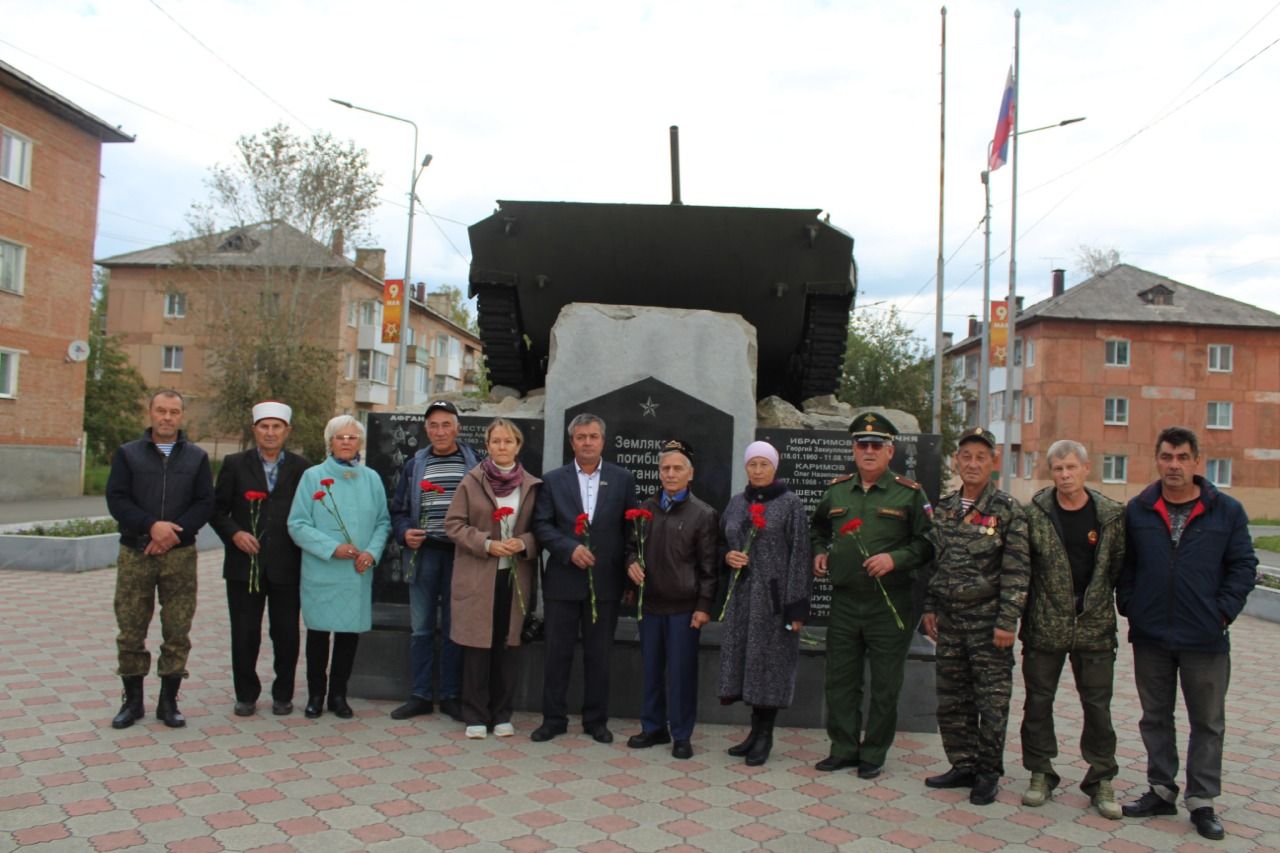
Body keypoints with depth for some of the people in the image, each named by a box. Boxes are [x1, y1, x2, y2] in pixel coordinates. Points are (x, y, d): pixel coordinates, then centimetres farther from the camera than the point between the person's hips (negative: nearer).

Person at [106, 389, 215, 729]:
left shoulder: (197, 457, 9)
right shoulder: (127, 454, 8)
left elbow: (205, 503, 2)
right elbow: (116, 500, -2)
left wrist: (174, 533, -13)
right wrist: (151, 526, -17)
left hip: (180, 555, 0)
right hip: (134, 554, 0)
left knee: (177, 632, 1)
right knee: (130, 631, 3)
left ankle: (168, 702, 12)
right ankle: (133, 701, 17)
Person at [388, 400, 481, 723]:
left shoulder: (474, 464, 4)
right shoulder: (414, 465, 11)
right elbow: (398, 510, 13)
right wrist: (404, 533, -5)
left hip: (459, 553, -2)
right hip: (423, 551, 2)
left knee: (453, 628, 5)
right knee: (421, 627, 7)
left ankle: (450, 695, 16)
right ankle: (420, 695, 17)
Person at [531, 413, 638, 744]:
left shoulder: (623, 479, 4)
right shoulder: (553, 480, 4)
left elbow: (631, 528, 4)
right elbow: (541, 525, -1)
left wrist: (630, 571, -2)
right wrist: (570, 549, -15)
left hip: (605, 582, 0)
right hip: (563, 581, 0)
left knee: (599, 655, 9)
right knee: (557, 653, 7)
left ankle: (596, 720, 21)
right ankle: (554, 719, 20)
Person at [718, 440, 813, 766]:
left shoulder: (791, 504, -4)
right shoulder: (736, 503, 11)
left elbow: (799, 556, -8)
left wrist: (797, 607, -13)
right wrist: (728, 557, -3)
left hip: (774, 597, -5)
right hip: (741, 595, 5)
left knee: (770, 662, 0)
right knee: (744, 660, 6)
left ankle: (764, 735, 14)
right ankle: (757, 730, 21)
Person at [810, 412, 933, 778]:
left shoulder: (908, 494, -3)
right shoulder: (837, 491, 9)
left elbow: (927, 542, -3)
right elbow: (818, 526, 26)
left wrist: (896, 558, -16)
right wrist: (819, 552, 9)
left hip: (890, 604, -3)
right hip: (844, 601, 4)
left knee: (885, 686, 6)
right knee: (839, 680, 10)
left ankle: (874, 754, 20)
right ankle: (844, 748, 24)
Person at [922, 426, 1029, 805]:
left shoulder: (1007, 510, -6)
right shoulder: (943, 508, 9)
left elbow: (1016, 571, -9)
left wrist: (1007, 621, -14)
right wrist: (929, 608, 10)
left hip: (987, 619, -5)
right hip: (949, 618, 5)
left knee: (992, 701, 3)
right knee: (952, 699, 11)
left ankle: (988, 773, 17)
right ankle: (963, 765, 25)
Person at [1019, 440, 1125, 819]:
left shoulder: (1111, 514, -1)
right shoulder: (1034, 513, -5)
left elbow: (1119, 565, 5)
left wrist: (1099, 598, 2)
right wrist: (1030, 601, -2)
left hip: (1095, 627, 0)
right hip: (1044, 626, 0)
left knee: (1098, 705, 8)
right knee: (1038, 702, 8)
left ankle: (1101, 780, 23)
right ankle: (1040, 774, 23)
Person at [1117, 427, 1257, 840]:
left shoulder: (1227, 511, -2)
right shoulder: (1137, 510, 2)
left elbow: (1243, 566, 1)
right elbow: (1124, 565, 8)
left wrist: (1224, 612, -7)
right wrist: (1129, 608, 0)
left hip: (1206, 639, -1)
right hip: (1150, 636, 2)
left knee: (1208, 724, 9)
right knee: (1155, 719, 13)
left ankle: (1201, 801, 21)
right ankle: (1161, 790, 27)